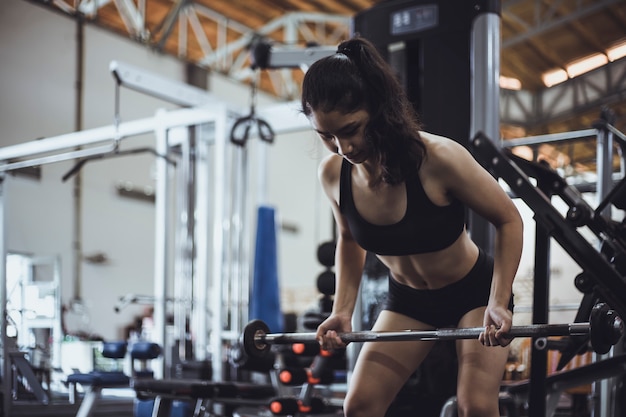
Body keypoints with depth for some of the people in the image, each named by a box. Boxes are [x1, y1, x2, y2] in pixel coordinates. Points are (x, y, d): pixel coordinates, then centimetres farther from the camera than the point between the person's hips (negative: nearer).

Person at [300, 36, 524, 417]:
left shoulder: (438, 158, -32)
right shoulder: (333, 173, -17)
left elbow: (509, 220, -19)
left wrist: (499, 304, -27)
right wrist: (342, 310, -4)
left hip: (474, 290, -4)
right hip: (408, 299, 4)